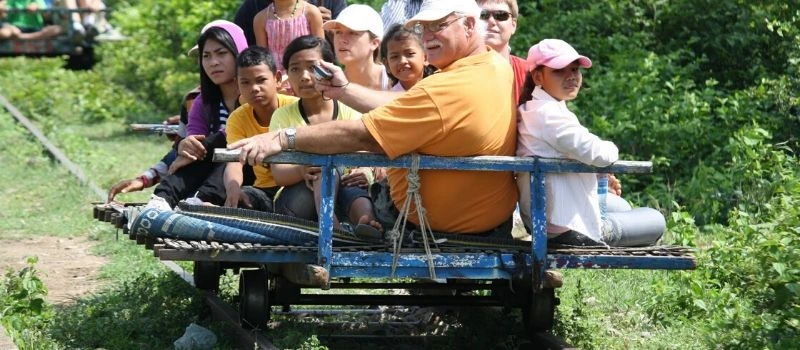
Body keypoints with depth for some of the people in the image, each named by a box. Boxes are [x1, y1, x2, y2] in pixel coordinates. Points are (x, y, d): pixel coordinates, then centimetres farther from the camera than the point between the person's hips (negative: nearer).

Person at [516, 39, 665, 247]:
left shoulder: (533, 111, 12)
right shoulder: (549, 114, -20)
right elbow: (596, 153, -27)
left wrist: (599, 178, 9)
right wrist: (612, 150, -5)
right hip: (570, 229, -10)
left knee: (621, 207, 33)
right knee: (655, 220, 6)